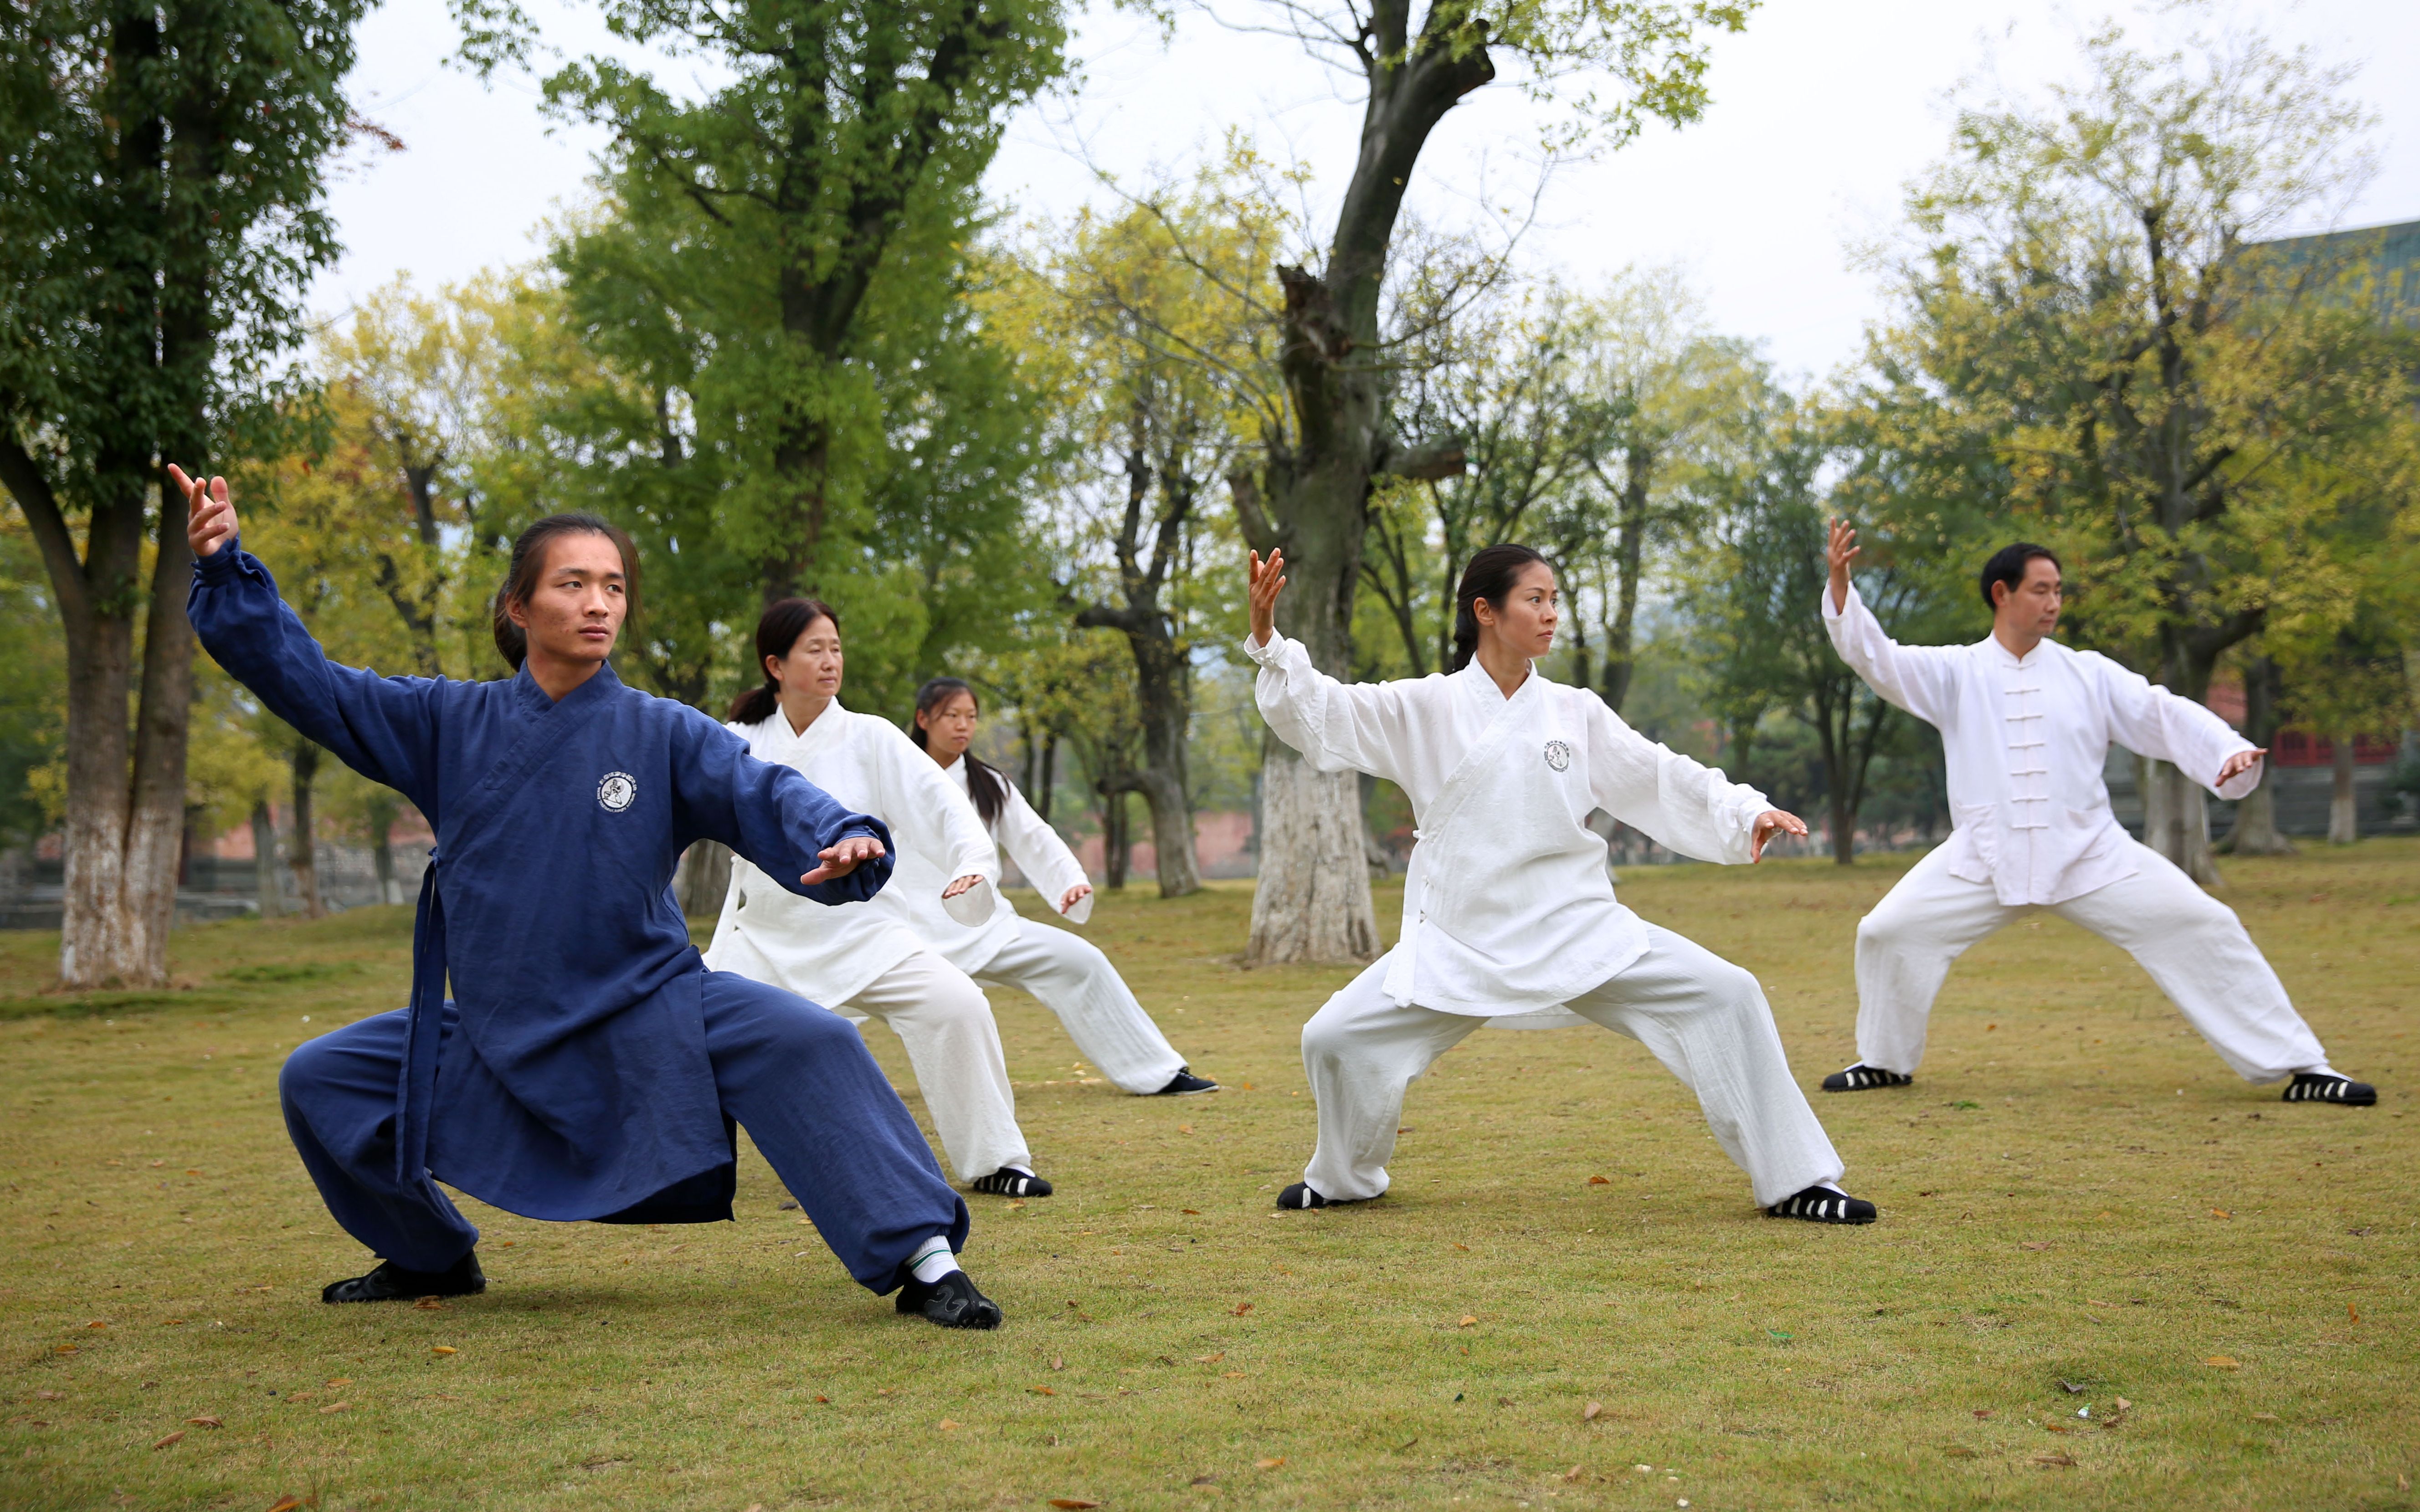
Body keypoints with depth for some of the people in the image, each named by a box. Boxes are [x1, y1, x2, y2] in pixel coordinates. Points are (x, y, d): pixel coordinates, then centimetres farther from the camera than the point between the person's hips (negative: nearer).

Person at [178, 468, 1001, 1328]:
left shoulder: (664, 734, -6)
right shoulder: (449, 725, 0)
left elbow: (762, 795, -20)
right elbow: (302, 679, 1)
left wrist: (843, 841, -42)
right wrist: (225, 570, -11)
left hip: (651, 1019, -3)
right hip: (498, 1045, 3)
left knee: (805, 1045, -28)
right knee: (317, 1081, 3)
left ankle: (921, 1261, -21)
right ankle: (432, 1260, 27)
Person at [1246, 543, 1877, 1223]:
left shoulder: (1577, 713, 5)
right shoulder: (1425, 709, 0)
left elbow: (1663, 779, 4)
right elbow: (1320, 713, -5)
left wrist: (1745, 813, -11)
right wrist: (1267, 639, -21)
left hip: (1579, 929, 1)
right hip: (1462, 940, -1)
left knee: (1725, 997, -13)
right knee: (1335, 1040, -9)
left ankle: (1793, 1183, 0)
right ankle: (1344, 1179, 24)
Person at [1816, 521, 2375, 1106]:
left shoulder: (2088, 673, 5)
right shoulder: (1955, 673, 3)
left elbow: (2163, 716, -1)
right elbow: (1876, 657, -7)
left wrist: (2230, 751, -19)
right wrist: (1840, 583, -22)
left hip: (2090, 853, 0)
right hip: (1987, 857, 0)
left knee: (2202, 928, -8)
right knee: (1889, 931, -10)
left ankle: (2300, 1066, 2)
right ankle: (1884, 1061, 17)